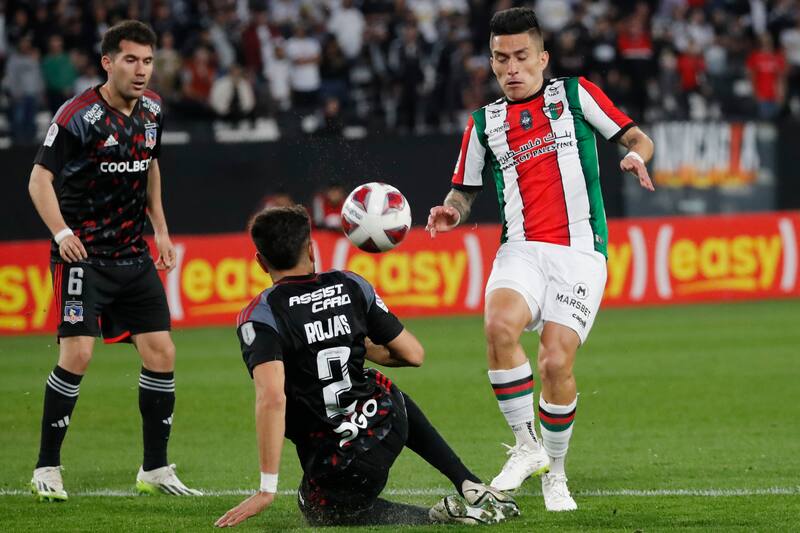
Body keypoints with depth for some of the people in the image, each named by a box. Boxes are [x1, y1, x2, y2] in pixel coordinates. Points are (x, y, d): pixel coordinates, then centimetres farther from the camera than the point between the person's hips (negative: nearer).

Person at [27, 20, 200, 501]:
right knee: (77, 354, -16)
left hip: (134, 258, 6)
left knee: (162, 353, 1)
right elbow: (40, 178, -16)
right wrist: (62, 232, -30)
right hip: (83, 255, -6)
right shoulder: (79, 116, -15)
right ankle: (47, 468, -4)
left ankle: (156, 469, 12)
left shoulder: (152, 110, 6)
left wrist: (161, 229, 18)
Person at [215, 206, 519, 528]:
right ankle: (471, 487, 29)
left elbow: (272, 397, -28)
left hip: (331, 474, -6)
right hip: (386, 426, 6)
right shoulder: (352, 286, 1)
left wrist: (267, 489, -26)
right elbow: (413, 353, 6)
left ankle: (436, 518, 3)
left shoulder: (259, 316, -14)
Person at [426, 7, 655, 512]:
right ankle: (527, 446, -13)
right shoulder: (484, 123, 15)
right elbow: (465, 190, 23)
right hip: (522, 249, 2)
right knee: (499, 324, -29)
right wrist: (452, 211, 1)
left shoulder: (576, 95, 8)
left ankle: (555, 473, 9)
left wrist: (636, 156, -14)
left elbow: (636, 137, 9)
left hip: (579, 251, -2)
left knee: (556, 361, -15)